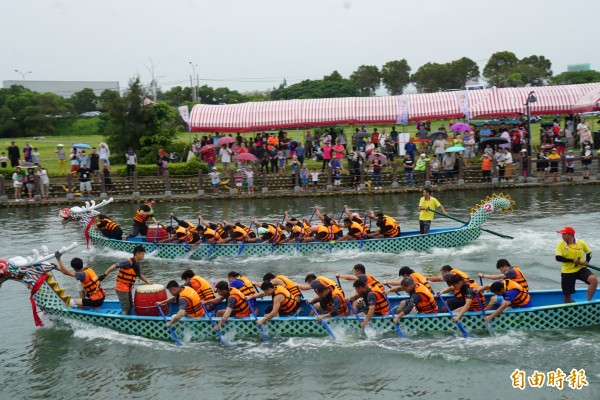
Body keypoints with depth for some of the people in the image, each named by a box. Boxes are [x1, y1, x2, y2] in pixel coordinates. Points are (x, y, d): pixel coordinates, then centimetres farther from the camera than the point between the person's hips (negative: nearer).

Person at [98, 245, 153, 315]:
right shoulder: (128, 262, -20)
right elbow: (114, 266, -22)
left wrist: (148, 282, 14)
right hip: (121, 288, -9)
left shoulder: (138, 265, 6)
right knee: (126, 307, -6)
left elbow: (140, 275, 22)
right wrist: (104, 275, -26)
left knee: (130, 306, 18)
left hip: (128, 289, 9)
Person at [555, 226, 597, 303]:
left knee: (594, 280, -26)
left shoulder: (581, 243, -3)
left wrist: (587, 261, -4)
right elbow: (558, 258, -17)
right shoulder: (561, 244, -7)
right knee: (567, 294, 5)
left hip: (581, 269, 0)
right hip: (567, 272, 0)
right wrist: (572, 260, -20)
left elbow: (589, 252, 14)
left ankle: (588, 301, -14)